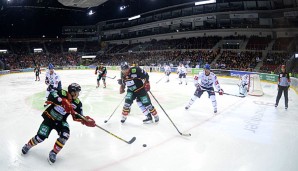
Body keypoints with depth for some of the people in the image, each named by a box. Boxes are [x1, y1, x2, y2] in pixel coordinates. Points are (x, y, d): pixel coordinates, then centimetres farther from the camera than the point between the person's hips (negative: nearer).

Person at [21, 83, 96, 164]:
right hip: (49, 118, -3)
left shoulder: (77, 103, -12)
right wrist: (63, 101, -50)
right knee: (41, 137, -3)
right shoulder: (62, 93, -23)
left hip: (60, 121, 3)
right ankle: (28, 145, 32)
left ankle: (53, 153, 1)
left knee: (65, 135, -21)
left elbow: (76, 116, -6)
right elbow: (51, 96, -39)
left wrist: (85, 120, -24)